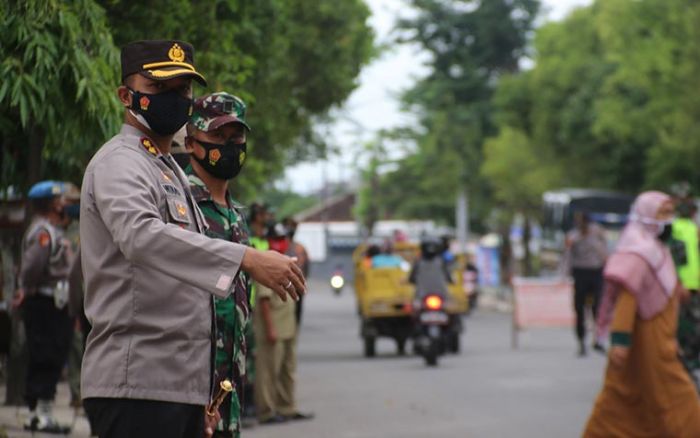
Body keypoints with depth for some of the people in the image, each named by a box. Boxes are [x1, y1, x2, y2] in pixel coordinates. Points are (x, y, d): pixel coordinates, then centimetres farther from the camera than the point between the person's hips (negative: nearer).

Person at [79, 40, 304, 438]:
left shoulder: (173, 172, 24)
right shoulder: (119, 163, -7)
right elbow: (140, 235, -30)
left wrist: (203, 396, 24)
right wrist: (246, 258, -39)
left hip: (183, 386, 9)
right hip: (138, 387, -9)